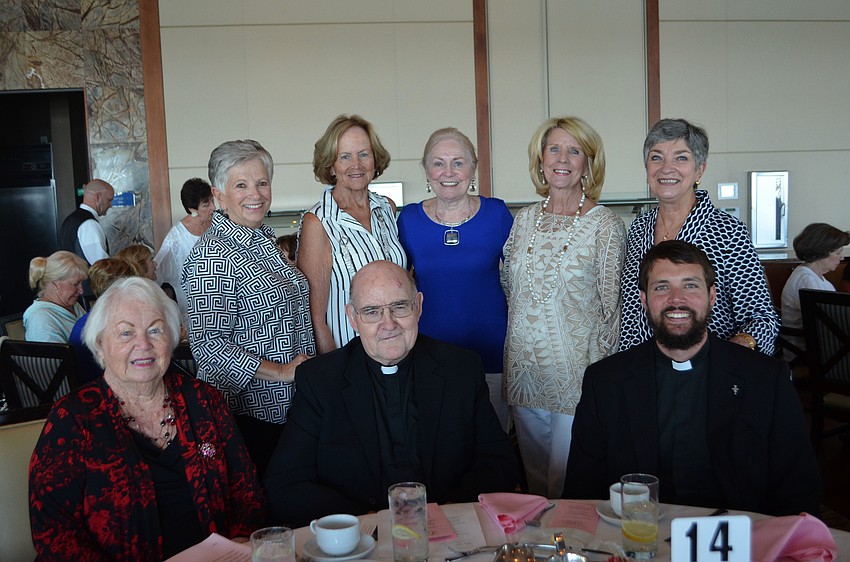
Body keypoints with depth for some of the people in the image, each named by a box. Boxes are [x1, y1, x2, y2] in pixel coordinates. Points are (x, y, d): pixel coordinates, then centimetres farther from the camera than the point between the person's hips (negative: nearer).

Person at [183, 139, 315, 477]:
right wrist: (282, 371, -20)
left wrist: (307, 369, 10)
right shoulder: (214, 254, -17)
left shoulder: (263, 239, 10)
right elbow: (209, 344, -23)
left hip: (285, 405, 8)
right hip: (247, 411, -8)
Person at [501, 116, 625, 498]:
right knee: (534, 474, 17)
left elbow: (610, 306, -5)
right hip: (524, 367, 5)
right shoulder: (525, 219, 7)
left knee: (567, 482, 3)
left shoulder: (605, 225, -6)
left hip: (575, 372, -4)